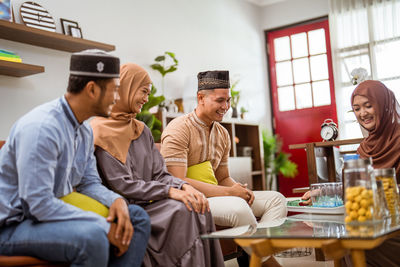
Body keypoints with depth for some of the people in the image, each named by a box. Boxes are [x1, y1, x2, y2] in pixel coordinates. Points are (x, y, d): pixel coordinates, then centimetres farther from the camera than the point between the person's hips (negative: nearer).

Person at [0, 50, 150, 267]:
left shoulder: (84, 130, 7)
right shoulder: (41, 127, -24)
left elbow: (89, 182, 13)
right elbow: (39, 203, -28)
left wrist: (117, 200, -9)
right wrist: (104, 226, -25)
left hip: (53, 216, 9)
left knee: (137, 217, 2)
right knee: (92, 236, -36)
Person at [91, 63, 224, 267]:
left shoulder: (142, 131, 17)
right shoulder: (101, 131, -7)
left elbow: (159, 174, 12)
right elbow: (120, 185, -15)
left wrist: (184, 186, -10)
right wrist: (170, 191, -20)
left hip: (147, 203, 7)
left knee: (198, 209, -18)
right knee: (180, 210, -27)